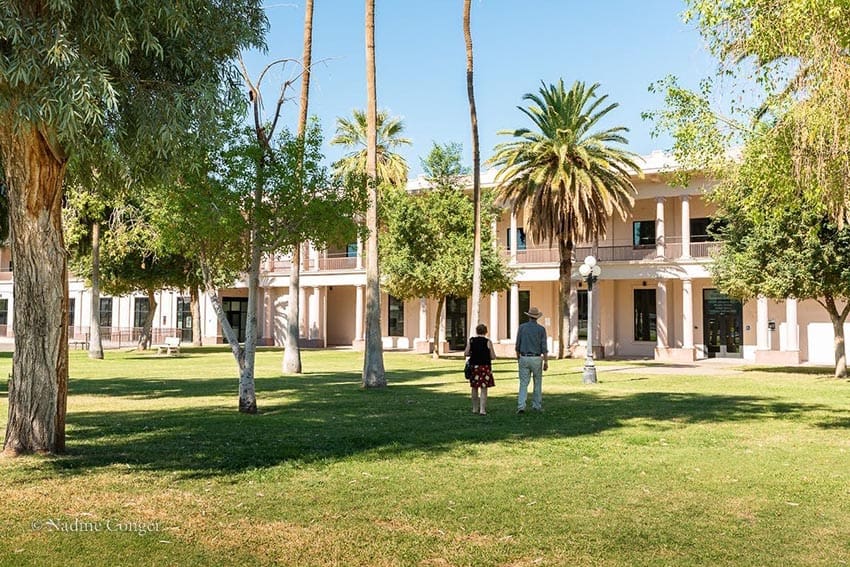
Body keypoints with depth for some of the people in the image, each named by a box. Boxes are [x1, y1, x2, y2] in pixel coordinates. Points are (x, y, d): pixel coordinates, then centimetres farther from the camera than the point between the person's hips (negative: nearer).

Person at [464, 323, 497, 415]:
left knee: (474, 388, 14)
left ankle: (475, 408, 22)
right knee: (484, 388, 1)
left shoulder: (471, 340, 0)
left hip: (474, 366, 3)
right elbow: (493, 356, -6)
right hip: (485, 366, -3)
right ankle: (482, 409, -5)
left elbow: (465, 353, -1)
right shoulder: (488, 342, -6)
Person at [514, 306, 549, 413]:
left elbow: (518, 345, 2)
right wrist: (546, 362, -3)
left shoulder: (522, 327, 1)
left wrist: (518, 358, 14)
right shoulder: (541, 329, -2)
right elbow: (544, 347, -6)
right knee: (537, 383, 14)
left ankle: (521, 406, -13)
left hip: (524, 358, 1)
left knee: (523, 384, 0)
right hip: (537, 359, -1)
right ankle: (537, 406, 19)